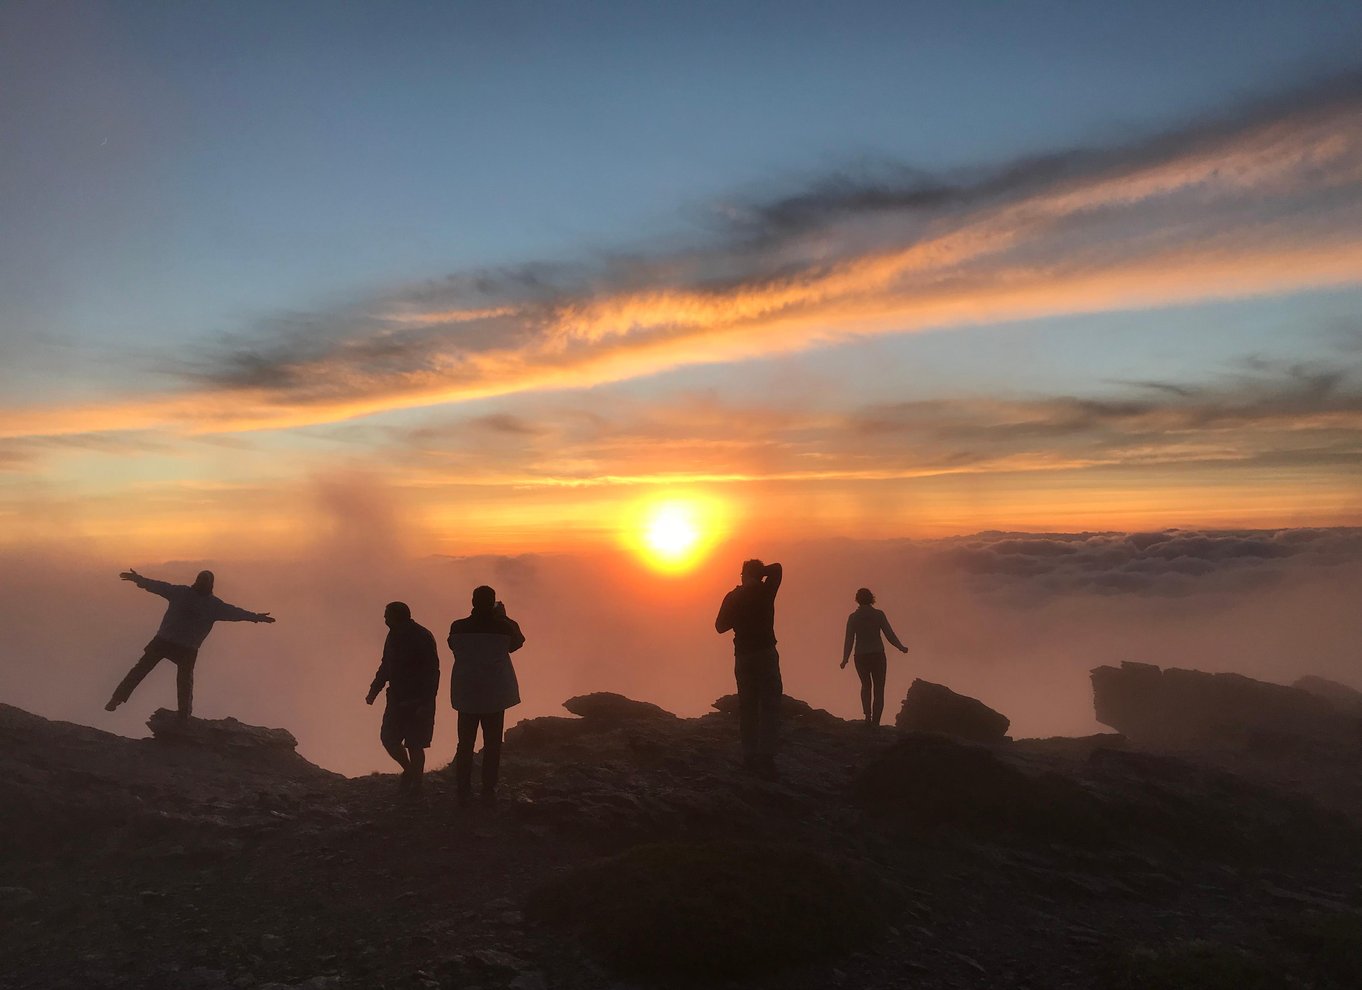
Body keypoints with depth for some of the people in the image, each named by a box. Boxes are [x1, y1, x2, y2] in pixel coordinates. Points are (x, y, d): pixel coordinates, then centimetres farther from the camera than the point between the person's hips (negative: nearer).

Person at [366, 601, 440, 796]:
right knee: (387, 737, 7)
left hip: (418, 702, -7)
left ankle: (416, 784, 15)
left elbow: (432, 672, -19)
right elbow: (386, 665, 17)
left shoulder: (423, 638, -18)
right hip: (397, 698, 7)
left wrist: (426, 703, -23)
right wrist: (374, 690, 9)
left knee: (414, 745, -1)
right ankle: (409, 770, 29)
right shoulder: (394, 636, 5)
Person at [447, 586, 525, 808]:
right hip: (495, 696, -2)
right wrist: (504, 617, 14)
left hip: (466, 695, 2)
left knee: (465, 745, 10)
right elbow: (518, 642, 10)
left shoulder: (458, 627, -7)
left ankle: (463, 792, 11)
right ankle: (488, 792, 10)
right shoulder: (503, 627, -11)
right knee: (492, 745, 8)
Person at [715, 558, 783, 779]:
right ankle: (766, 758, -17)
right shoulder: (765, 591, -2)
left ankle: (750, 756, 10)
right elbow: (777, 568, 15)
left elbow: (720, 626, 7)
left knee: (747, 707, 10)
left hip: (743, 656, 3)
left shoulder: (733, 597, 3)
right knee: (770, 706, -6)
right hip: (766, 653, -3)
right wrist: (759, 575, 10)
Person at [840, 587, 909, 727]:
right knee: (879, 690, 9)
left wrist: (845, 659, 7)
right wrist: (901, 648, 7)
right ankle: (875, 721, -1)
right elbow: (889, 634, -6)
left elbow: (849, 640, -3)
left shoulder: (853, 617, -3)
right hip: (878, 655, -1)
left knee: (866, 686, 23)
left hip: (861, 657, 1)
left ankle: (868, 716, 7)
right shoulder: (879, 614, -5)